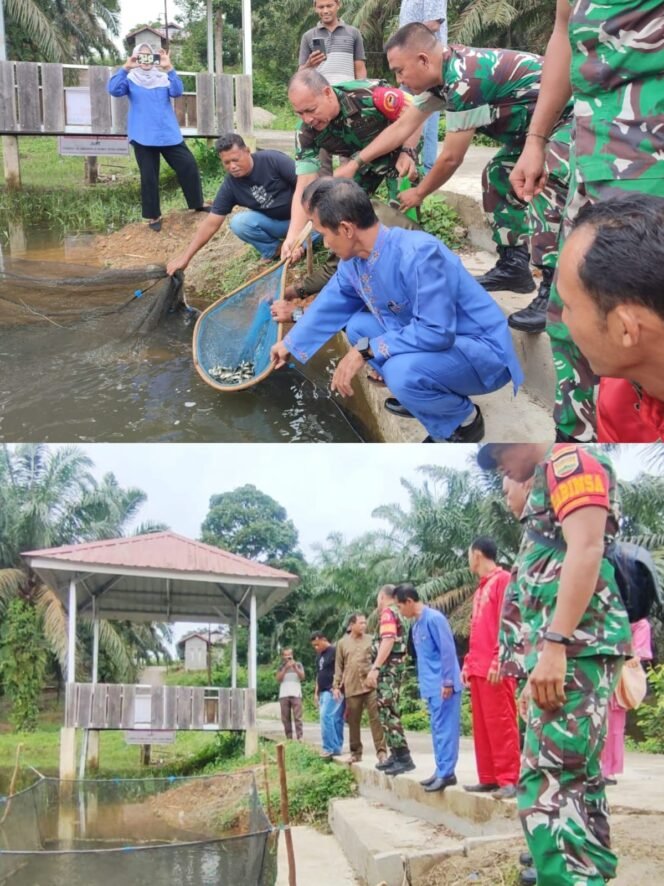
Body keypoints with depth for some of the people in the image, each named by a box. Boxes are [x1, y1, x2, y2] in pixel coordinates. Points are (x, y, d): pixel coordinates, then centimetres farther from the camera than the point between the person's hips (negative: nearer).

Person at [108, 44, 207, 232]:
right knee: (148, 177, 3)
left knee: (188, 165, 1)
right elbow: (114, 90, -15)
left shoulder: (163, 77, 8)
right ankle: (153, 216, 12)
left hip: (169, 134, 2)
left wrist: (169, 69, -22)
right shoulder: (130, 79, 3)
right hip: (143, 137, -2)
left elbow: (177, 92, -10)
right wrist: (125, 68, -25)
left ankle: (198, 203, 17)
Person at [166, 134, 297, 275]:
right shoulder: (230, 186, -12)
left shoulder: (273, 160, -22)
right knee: (238, 223, -23)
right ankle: (272, 249, -1)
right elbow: (211, 224, -10)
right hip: (274, 221, 4)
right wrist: (185, 257, -16)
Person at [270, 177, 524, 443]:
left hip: (483, 351, -8)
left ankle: (464, 421, -3)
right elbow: (329, 306, 16)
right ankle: (418, 395, 16)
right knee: (358, 327, 7)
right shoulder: (354, 260, -3)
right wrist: (290, 344, 28)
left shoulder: (418, 254, -31)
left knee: (402, 371, -32)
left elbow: (436, 332, -33)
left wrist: (366, 351, -27)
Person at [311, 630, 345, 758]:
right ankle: (336, 748, 8)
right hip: (323, 692, 8)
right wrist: (316, 692, 21)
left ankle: (329, 748, -15)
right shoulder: (319, 656, 19)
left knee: (326, 717, -16)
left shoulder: (335, 651, -8)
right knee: (334, 719, 8)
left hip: (333, 691, -8)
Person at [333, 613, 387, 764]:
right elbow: (339, 666, 11)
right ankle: (356, 752, 18)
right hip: (351, 687, 1)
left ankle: (381, 751, -7)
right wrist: (336, 686, 6)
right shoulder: (342, 643, 9)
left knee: (376, 718, -7)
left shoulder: (370, 640, 7)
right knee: (353, 721, 7)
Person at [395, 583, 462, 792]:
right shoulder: (416, 625, 14)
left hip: (443, 686, -9)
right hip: (432, 687, 9)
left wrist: (447, 682, -18)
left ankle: (446, 773, -6)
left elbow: (447, 650, -17)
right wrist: (424, 685, 18)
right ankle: (441, 771, 15)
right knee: (437, 729, 11)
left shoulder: (434, 618, -14)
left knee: (445, 729, -7)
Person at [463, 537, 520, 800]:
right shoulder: (481, 588, 22)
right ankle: (488, 778, 13)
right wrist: (468, 663, 18)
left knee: (500, 724, -9)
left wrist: (498, 660, -20)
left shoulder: (503, 579, -6)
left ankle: (508, 780, -7)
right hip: (478, 668, 9)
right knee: (482, 725, 9)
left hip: (495, 668, -9)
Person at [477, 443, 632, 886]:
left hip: (576, 648, -11)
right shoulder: (550, 484, 27)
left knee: (548, 784, -17)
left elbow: (586, 550, -18)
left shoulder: (569, 460, -3)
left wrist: (553, 646, -25)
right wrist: (537, 666, 25)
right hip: (569, 652, 11)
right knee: (577, 783, 10)